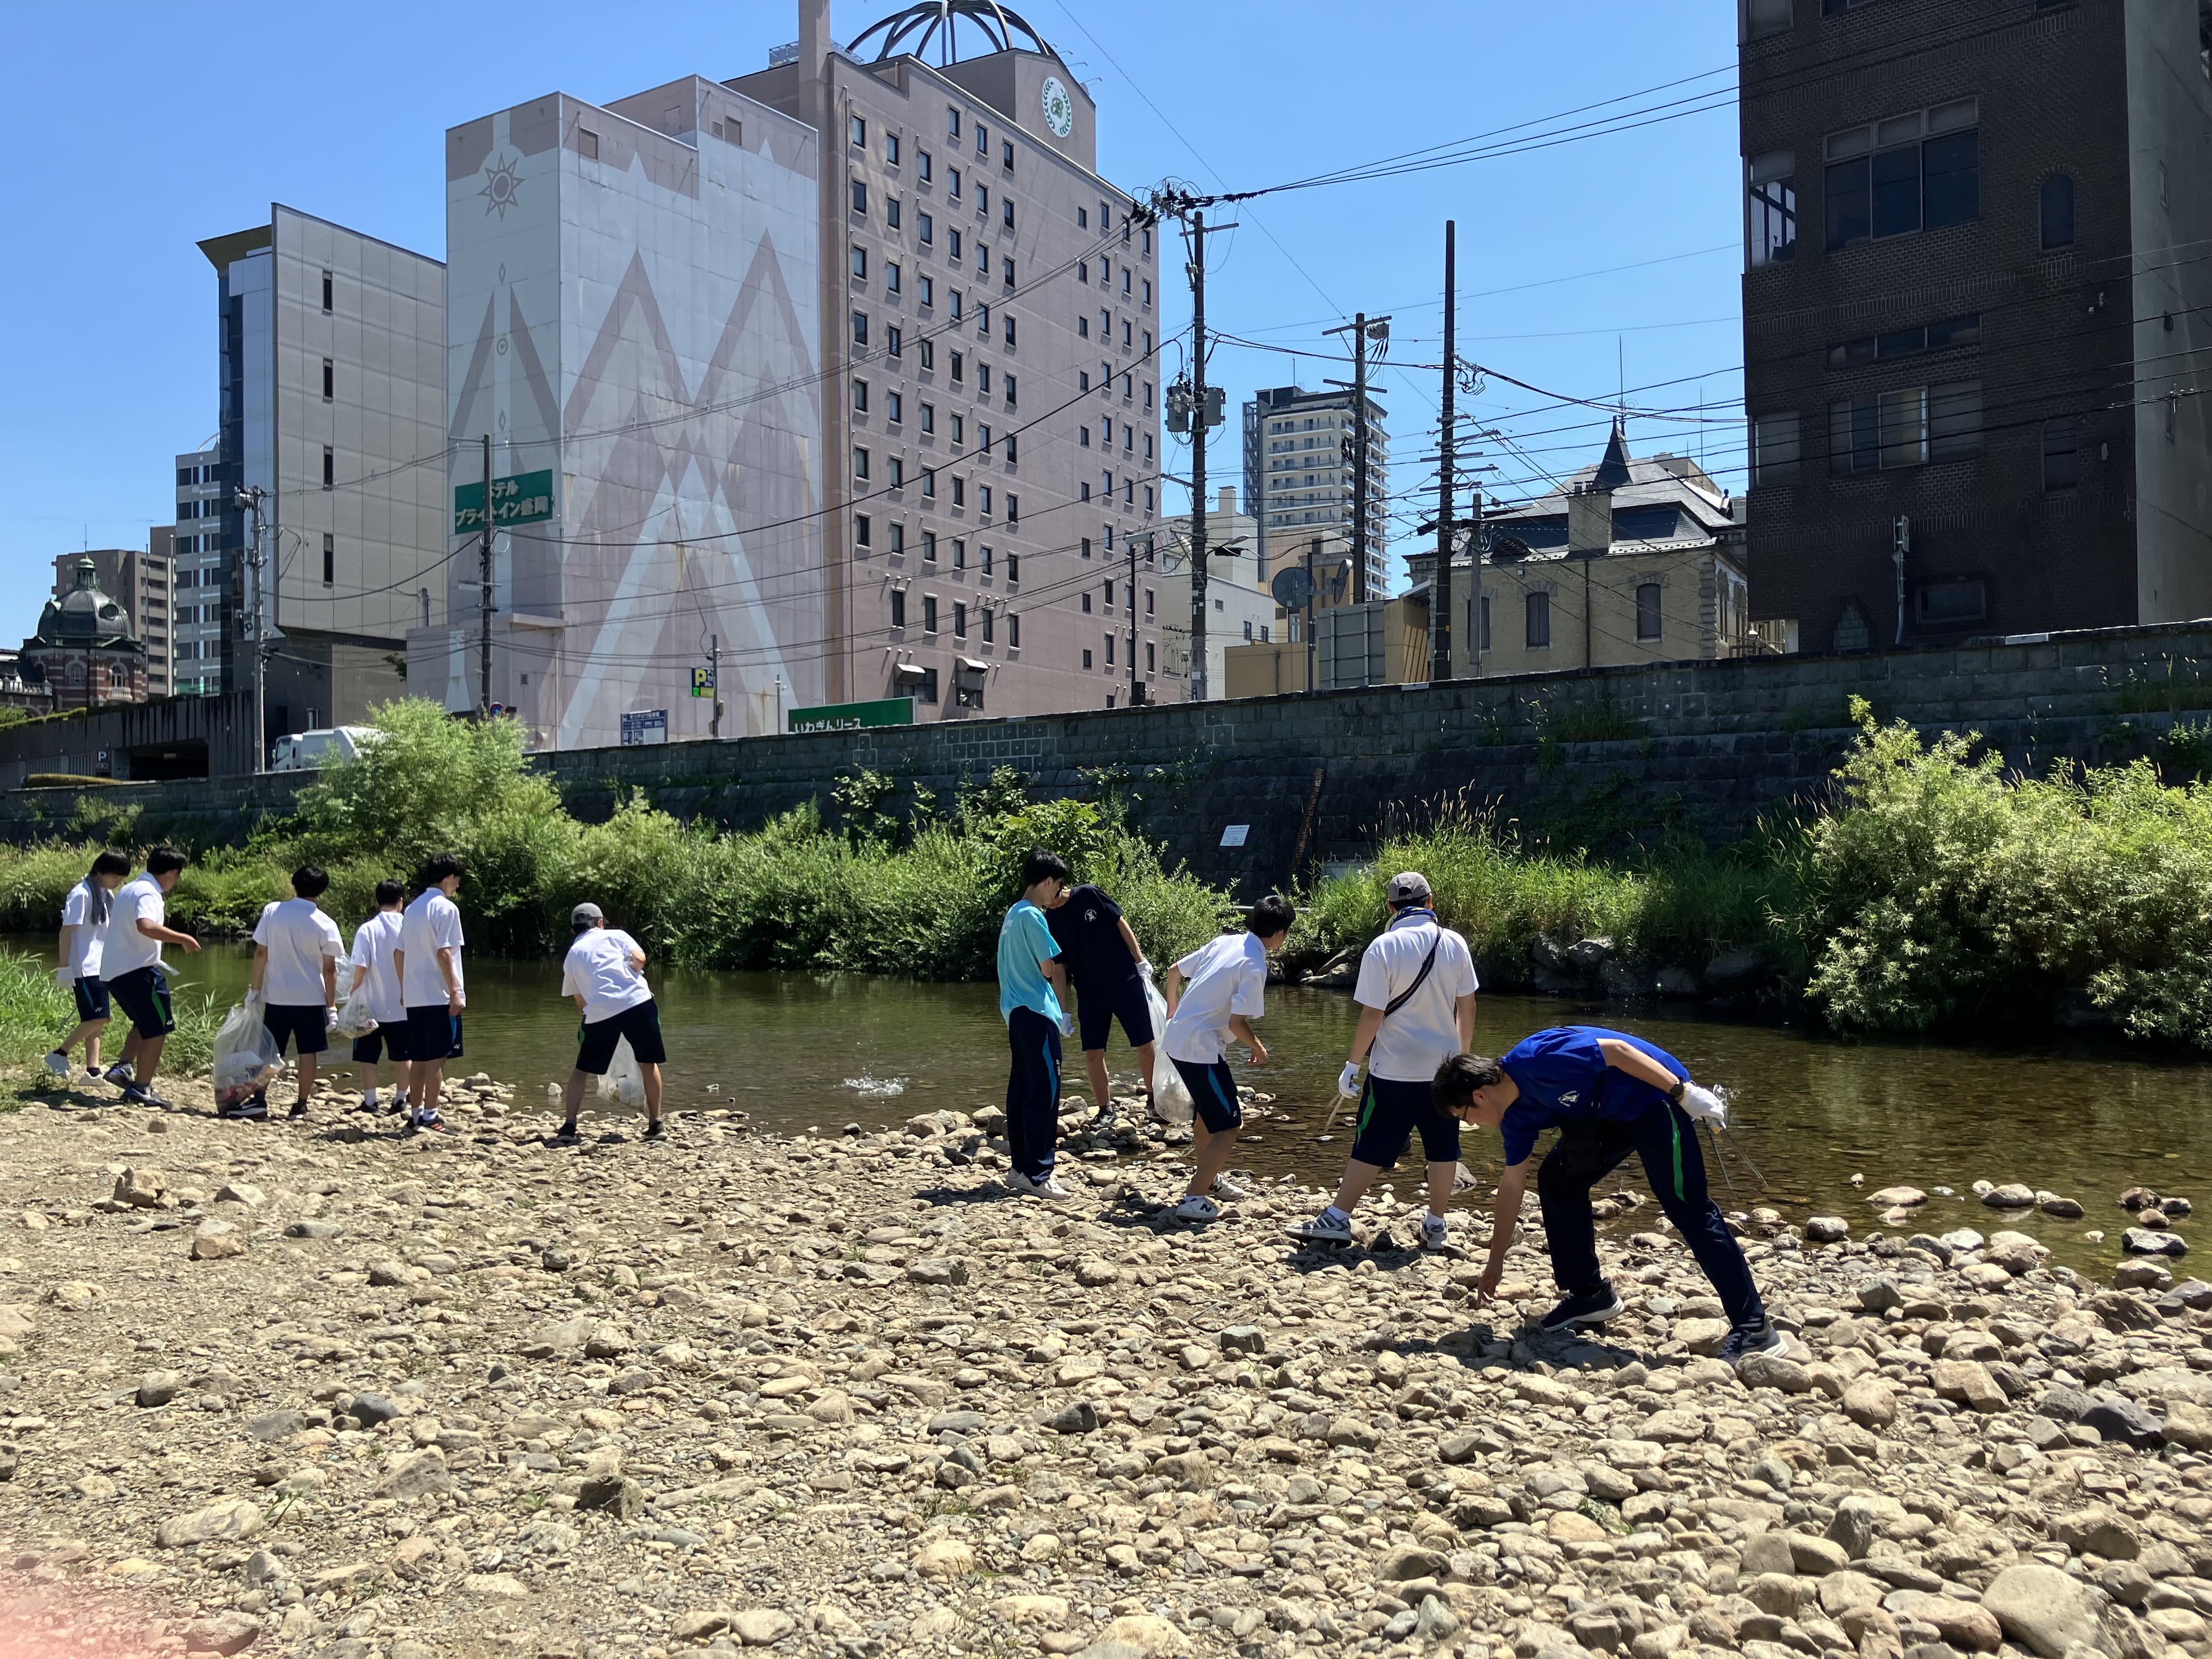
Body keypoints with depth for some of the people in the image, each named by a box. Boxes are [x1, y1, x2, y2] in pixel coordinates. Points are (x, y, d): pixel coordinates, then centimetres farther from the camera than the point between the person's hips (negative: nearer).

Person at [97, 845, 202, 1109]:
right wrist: (182, 938, -29)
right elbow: (145, 926, -36)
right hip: (137, 971, -10)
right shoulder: (149, 894, -16)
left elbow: (117, 923, 31)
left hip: (112, 971, 10)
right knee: (157, 1029, -1)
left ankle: (123, 1067, 13)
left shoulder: (128, 890, 15)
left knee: (146, 1023, 25)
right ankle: (141, 1088, -1)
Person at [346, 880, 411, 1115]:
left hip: (373, 1005, -2)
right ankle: (400, 1099, 16)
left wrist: (353, 990, 3)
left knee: (370, 1056, 8)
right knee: (402, 1056, 12)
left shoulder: (367, 930, -9)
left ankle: (370, 1100, 7)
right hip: (404, 1006, 2)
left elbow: (360, 967, -13)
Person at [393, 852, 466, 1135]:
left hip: (414, 997, 8)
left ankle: (415, 1113, 14)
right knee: (438, 1057, -4)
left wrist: (404, 988, 23)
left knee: (419, 1057, 11)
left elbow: (398, 953, 16)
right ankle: (430, 1115, -5)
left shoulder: (412, 909, 14)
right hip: (439, 997, -8)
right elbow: (444, 953, -17)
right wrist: (455, 992, -17)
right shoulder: (446, 908, -10)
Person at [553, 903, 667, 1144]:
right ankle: (656, 1125, 15)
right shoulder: (615, 935, 16)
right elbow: (639, 959, 1)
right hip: (637, 1002, -1)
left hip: (599, 1013, 1)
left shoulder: (572, 956, 24)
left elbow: (580, 1002, 25)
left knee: (582, 1070, 18)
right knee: (648, 1064, 15)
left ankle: (568, 1126, 8)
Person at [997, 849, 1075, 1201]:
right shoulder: (1033, 916, -14)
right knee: (1045, 1091, -7)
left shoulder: (1014, 914, 16)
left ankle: (1021, 1168, 17)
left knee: (1022, 1090, 12)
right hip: (1036, 1013, -10)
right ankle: (1038, 1175, -6)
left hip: (1017, 1012, 10)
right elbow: (1049, 969, -13)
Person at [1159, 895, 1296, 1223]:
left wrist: (1173, 1009, 32)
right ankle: (1194, 1201, -9)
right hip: (1200, 1049, -9)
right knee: (1228, 1127, -4)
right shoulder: (1254, 967, -16)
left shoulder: (1225, 942, 6)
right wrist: (1258, 1049, 1)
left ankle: (1206, 1175, 46)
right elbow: (1237, 1023, -19)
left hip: (1176, 1037, 9)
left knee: (1207, 1109, 29)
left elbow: (1174, 971, 15)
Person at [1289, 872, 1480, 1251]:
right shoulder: (1454, 943, 0)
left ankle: (1337, 1218, 6)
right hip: (1444, 1067, 4)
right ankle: (1436, 1226, 19)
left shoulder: (1383, 948, -12)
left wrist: (1353, 1064, -3)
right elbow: (1467, 1006, 7)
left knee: (1372, 1148, 2)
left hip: (1394, 1070, -3)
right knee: (1443, 1149, 12)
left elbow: (1372, 1015, -13)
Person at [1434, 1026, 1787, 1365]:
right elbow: (1512, 1184, 12)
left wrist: (1683, 1091, -24)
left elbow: (1616, 1049, -24)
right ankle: (1590, 1294, 16)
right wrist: (1495, 1263, 18)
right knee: (1556, 1180, 7)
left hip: (1658, 1094, -9)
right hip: (1614, 1115, 9)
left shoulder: (1533, 1060, -25)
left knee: (1689, 1209, -13)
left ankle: (1753, 1328, -11)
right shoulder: (1515, 1115, 3)